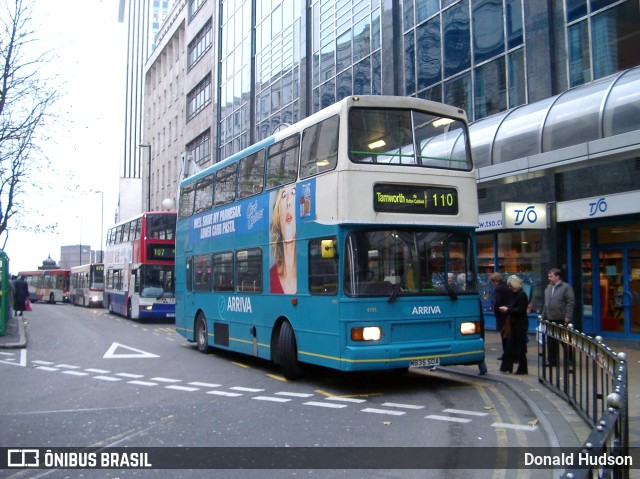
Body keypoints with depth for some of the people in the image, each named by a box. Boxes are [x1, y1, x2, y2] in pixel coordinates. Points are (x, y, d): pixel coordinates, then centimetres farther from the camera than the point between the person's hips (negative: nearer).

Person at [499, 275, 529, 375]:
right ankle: (507, 366, 15)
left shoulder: (522, 295, -15)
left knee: (520, 346, -1)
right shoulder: (515, 294, 12)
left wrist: (508, 309, -15)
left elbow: (520, 310, -21)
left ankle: (522, 369, 9)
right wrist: (506, 308, 4)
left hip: (521, 324, -9)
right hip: (515, 324, 9)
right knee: (510, 345, 10)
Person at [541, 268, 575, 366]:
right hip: (550, 319, 6)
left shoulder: (566, 287, -7)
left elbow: (571, 303, -12)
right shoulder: (548, 288, 15)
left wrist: (567, 317, -18)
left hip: (562, 320, -6)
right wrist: (544, 316, 14)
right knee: (551, 342, 8)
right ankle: (552, 361, 15)